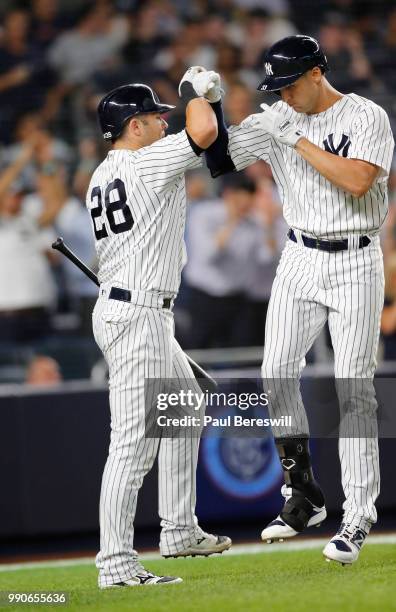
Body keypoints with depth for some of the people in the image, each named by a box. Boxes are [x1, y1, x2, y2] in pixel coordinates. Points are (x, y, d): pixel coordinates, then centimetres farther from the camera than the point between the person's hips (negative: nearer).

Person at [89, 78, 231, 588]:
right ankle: (116, 565, -12)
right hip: (135, 315, -11)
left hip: (119, 309, 11)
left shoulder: (101, 176, 14)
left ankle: (179, 532, 32)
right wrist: (190, 89, -5)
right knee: (134, 441, -11)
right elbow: (204, 130, -24)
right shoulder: (145, 163, -14)